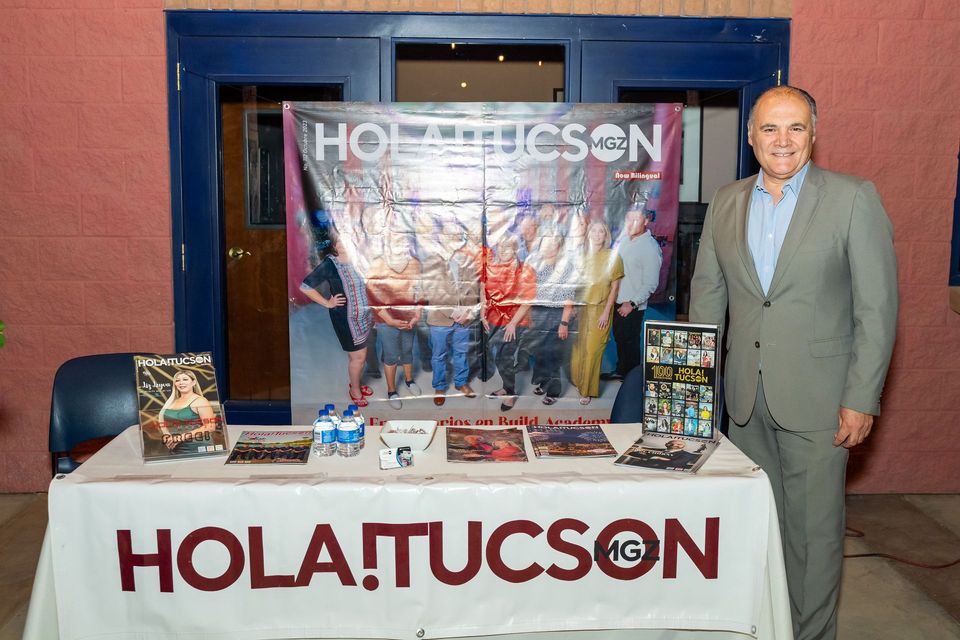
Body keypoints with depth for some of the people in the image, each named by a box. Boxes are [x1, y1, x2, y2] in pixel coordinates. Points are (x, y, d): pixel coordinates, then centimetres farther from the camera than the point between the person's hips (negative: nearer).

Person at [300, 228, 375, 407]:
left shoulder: (352, 258, -3)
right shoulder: (329, 265, -22)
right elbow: (305, 287, -24)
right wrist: (327, 303, -16)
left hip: (362, 316, 6)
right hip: (346, 318, -6)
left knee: (361, 354, 20)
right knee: (357, 357, 7)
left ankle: (356, 385, 42)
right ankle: (355, 390, 30)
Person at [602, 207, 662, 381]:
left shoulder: (650, 247, -18)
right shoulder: (624, 239, 3)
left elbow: (651, 283, -17)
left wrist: (632, 304, -17)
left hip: (633, 306, -7)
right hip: (617, 301, 7)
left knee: (630, 342, 5)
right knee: (619, 338, 19)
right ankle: (621, 371, 35)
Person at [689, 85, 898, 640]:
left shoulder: (854, 199, -6)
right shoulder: (726, 202, 7)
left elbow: (878, 307, -8)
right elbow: (707, 292, 11)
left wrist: (862, 399, -12)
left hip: (816, 398, -4)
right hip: (745, 396, 4)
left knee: (814, 527, 5)